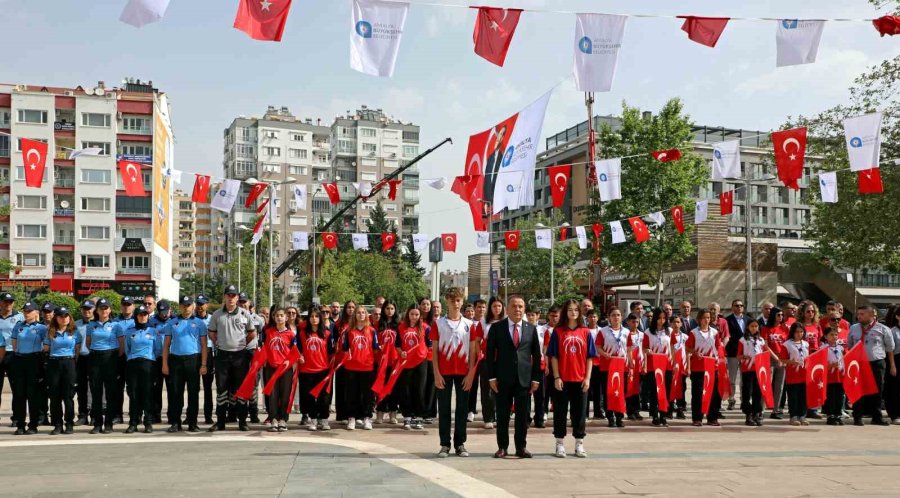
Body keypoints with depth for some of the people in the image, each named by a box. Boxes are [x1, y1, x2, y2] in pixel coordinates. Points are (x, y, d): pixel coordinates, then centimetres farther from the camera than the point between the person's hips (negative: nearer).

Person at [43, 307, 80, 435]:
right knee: (54, 395, 0)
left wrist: (74, 361, 4)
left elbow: (78, 349, 9)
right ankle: (57, 425, 6)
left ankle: (69, 424, 4)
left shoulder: (74, 332, 7)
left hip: (69, 363, -1)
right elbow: (46, 349, 9)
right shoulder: (50, 333, 9)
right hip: (53, 364, 1)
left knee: (68, 395, -2)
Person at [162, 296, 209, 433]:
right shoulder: (172, 323, 12)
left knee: (193, 392, 1)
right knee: (175, 392, 2)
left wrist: (203, 365, -5)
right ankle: (175, 423, 8)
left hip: (193, 360, -1)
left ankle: (192, 423, 6)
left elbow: (203, 346, 4)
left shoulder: (199, 323, 8)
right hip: (176, 360, 1)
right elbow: (166, 345, 11)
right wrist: (165, 364, 1)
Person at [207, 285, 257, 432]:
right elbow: (211, 332, 15)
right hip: (222, 355, 1)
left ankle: (242, 421, 9)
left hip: (240, 355, -1)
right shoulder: (217, 314, 4)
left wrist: (242, 343, 8)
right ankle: (220, 421, 9)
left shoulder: (245, 314, 2)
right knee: (221, 388, 3)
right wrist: (219, 343, 9)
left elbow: (252, 333, 11)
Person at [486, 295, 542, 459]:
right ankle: (502, 447, 13)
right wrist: (491, 377, -6)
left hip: (524, 378, 1)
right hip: (503, 378, -1)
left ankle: (521, 447, 14)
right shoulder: (496, 328, 1)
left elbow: (536, 355, 8)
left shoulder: (531, 329, 7)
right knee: (502, 414, 4)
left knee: (523, 414, 4)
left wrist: (536, 378, 2)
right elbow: (490, 354, 1)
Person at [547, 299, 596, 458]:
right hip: (562, 379, -2)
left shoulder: (585, 332, 4)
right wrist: (556, 377, -9)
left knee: (580, 412, 7)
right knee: (560, 412, 4)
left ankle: (579, 445, 15)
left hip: (580, 380, 2)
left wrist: (588, 378, -2)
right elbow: (553, 356, -2)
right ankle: (560, 445, 12)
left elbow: (589, 357, 5)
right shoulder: (558, 331, -1)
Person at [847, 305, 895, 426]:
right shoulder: (853, 328, 9)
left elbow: (890, 349, 7)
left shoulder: (883, 329, 0)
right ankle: (857, 417, 7)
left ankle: (877, 417, 14)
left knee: (877, 391, 4)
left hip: (877, 364, -2)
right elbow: (849, 347, 17)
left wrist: (892, 366, 7)